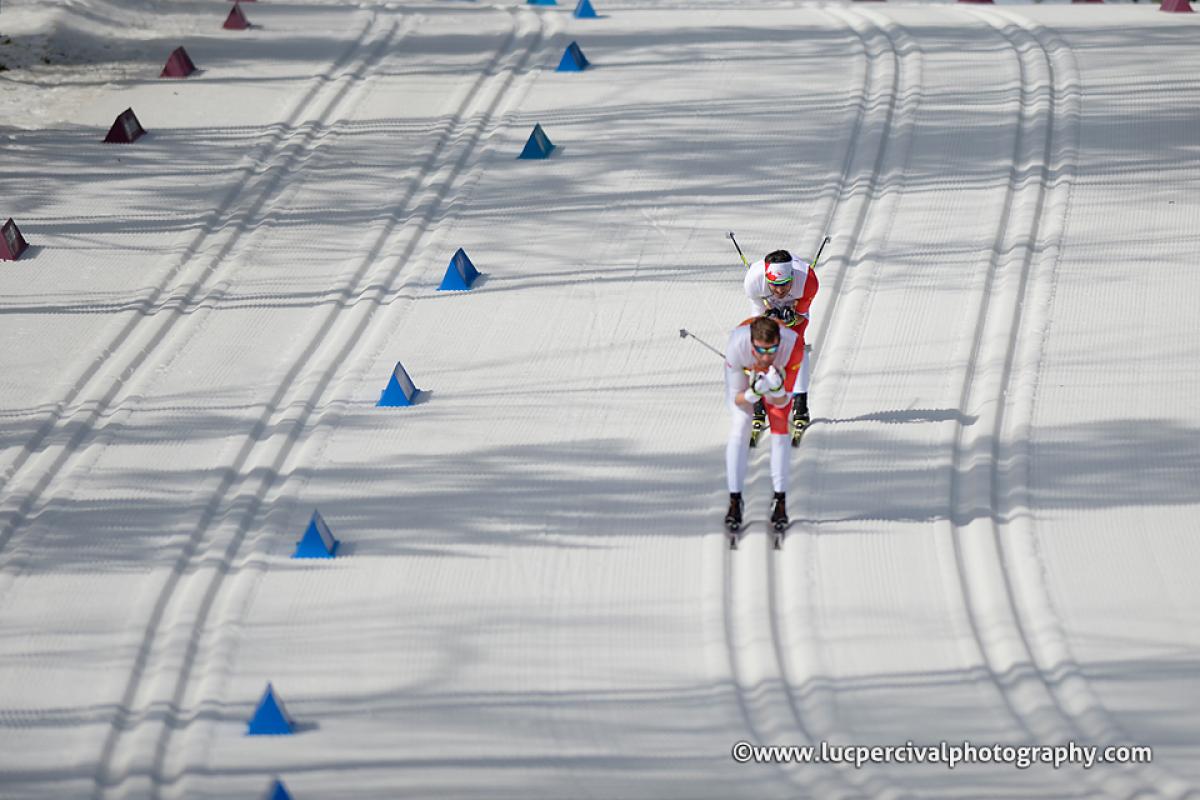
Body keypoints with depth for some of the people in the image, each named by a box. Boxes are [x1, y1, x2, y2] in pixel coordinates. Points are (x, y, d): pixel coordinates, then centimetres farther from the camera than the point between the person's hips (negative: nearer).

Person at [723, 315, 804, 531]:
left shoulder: (793, 345, -40)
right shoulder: (736, 347, -42)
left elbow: (782, 402, -29)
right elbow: (737, 399, -29)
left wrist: (776, 389, -52)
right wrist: (753, 394, -51)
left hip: (778, 372, 0)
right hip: (743, 371, 0)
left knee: (780, 425, -13)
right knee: (740, 425, -16)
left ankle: (780, 502, -4)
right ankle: (734, 501, -9)